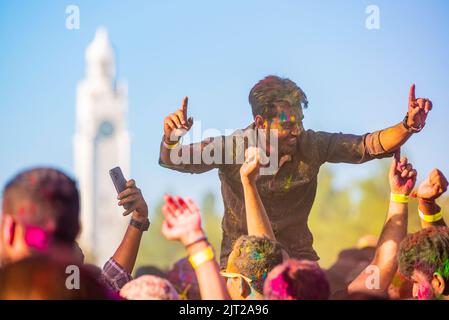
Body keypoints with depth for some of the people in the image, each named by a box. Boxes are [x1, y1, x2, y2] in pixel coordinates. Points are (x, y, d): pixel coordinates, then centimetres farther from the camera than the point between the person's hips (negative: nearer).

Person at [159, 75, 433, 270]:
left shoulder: (312, 145, -9)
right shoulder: (231, 147, -14)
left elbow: (368, 146, -11)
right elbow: (175, 160, -15)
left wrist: (409, 126, -27)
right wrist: (171, 138, -38)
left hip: (297, 254, 2)